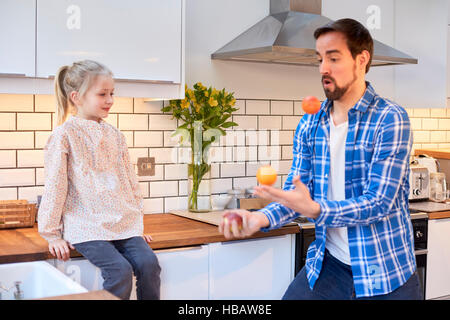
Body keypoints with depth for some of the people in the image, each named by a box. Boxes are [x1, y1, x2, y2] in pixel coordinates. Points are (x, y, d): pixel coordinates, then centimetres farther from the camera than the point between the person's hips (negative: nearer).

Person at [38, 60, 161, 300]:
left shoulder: (114, 135, 12)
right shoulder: (65, 135, -5)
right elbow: (55, 186, -6)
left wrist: (137, 222, 16)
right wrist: (52, 235, -5)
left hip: (124, 225, 5)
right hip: (86, 229, -5)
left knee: (149, 262, -14)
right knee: (120, 270, -22)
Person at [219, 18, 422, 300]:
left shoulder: (390, 119, -13)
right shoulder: (309, 125, 2)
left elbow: (379, 203, -19)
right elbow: (295, 192, 3)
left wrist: (315, 210, -34)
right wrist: (262, 218, -18)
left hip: (385, 273, -3)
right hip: (329, 263, 4)